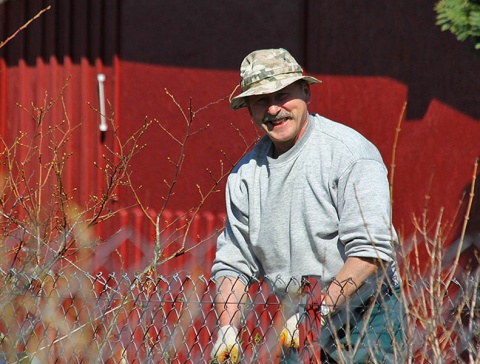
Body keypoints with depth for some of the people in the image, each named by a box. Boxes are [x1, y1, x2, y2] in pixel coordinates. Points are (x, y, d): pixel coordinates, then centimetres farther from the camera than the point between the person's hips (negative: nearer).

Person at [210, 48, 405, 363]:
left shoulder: (350, 153, -13)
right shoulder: (246, 174, 7)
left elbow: (370, 252, -22)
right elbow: (233, 261, 12)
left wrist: (319, 312, -26)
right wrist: (227, 329, -3)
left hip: (364, 325, -5)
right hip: (300, 326, 6)